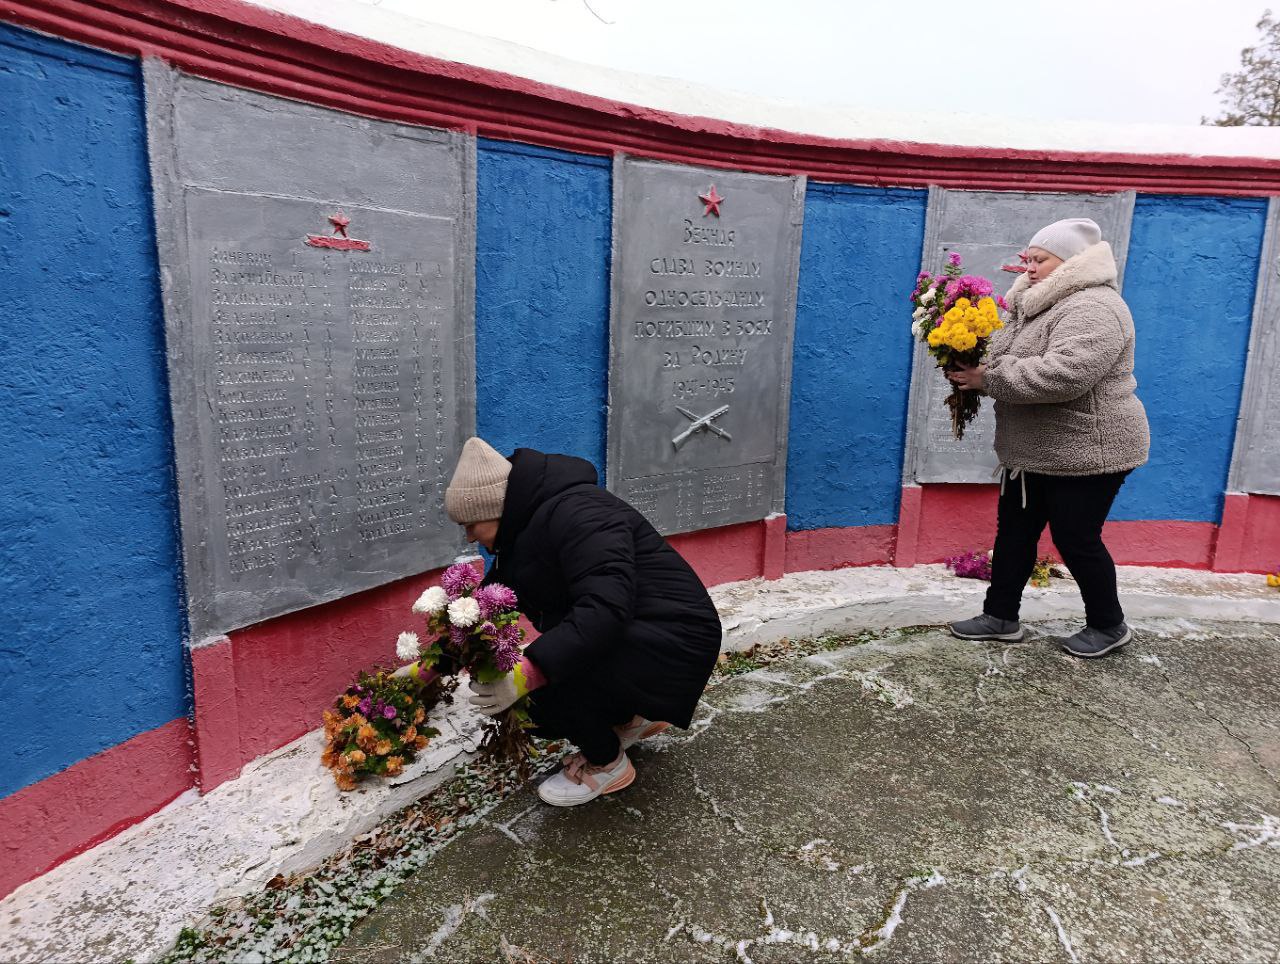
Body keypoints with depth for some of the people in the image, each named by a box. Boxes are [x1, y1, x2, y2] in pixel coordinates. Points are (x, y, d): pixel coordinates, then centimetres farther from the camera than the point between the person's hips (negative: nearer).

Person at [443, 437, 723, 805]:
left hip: (673, 640, -10)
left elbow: (606, 606, -37)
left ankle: (608, 764, 0)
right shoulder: (523, 531, 6)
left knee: (544, 681, -26)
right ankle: (633, 717, 24)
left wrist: (527, 673, -39)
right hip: (626, 638, 10)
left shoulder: (575, 512, -24)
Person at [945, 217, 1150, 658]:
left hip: (1085, 451, -10)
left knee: (1076, 539, 2)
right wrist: (972, 367, -2)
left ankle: (1109, 626, 24)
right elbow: (1010, 358, 20)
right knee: (1014, 531, 13)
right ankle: (1001, 616, 25)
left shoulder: (1093, 309, -21)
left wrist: (987, 379, -27)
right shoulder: (1039, 305, 10)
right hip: (1034, 452, 10)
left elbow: (1061, 375, -35)